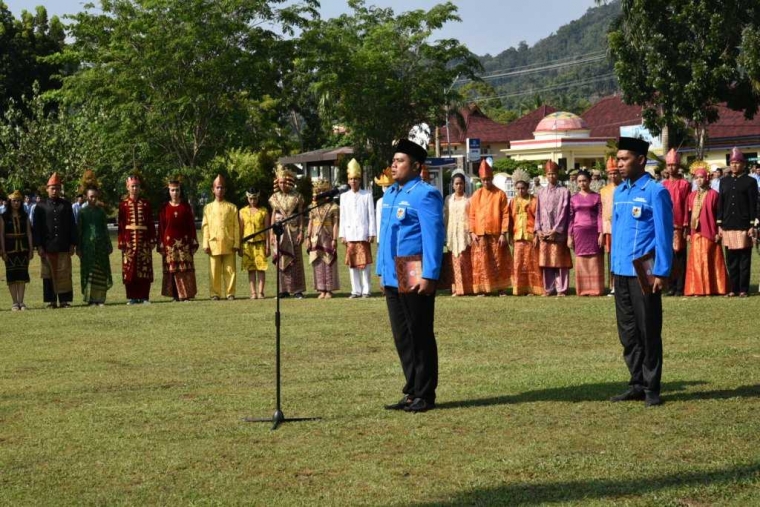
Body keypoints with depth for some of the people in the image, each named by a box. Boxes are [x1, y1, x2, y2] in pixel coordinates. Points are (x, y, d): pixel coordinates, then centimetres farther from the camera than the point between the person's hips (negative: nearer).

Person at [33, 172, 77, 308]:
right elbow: (36, 228, 3)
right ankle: (51, 301, 8)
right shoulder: (41, 207, 5)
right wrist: (39, 246, -5)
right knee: (49, 274, 2)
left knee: (64, 274, 0)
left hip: (63, 247, 1)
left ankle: (64, 300, 5)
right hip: (47, 247, -1)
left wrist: (72, 244, 2)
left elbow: (72, 226, 9)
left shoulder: (66, 205, 8)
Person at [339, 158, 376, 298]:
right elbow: (342, 217, 10)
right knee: (352, 263, 5)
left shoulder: (367, 195, 2)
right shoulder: (344, 197, 11)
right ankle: (356, 290, 10)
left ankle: (366, 290, 2)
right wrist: (342, 234, 5)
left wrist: (371, 234, -5)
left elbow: (371, 216, 0)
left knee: (365, 263, -3)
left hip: (363, 233, -3)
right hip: (350, 234, 3)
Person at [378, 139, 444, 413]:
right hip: (393, 278, 9)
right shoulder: (390, 194, 14)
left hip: (415, 280, -9)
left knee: (420, 337, 1)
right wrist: (381, 270, 18)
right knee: (402, 338, 12)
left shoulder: (425, 195, -12)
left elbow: (433, 237, -17)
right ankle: (412, 392, 21)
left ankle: (424, 395, 9)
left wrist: (429, 276, -22)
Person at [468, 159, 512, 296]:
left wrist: (503, 233, -7)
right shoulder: (476, 195, 7)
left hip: (496, 234, -1)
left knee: (499, 262, 3)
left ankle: (501, 287, 10)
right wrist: (472, 232, -3)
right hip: (480, 234, 1)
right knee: (481, 263, 1)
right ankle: (481, 288, 5)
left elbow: (505, 214, -1)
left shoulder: (500, 194, 1)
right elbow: (472, 215, 7)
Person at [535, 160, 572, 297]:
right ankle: (548, 288, 9)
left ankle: (561, 289, -1)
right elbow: (538, 211, 12)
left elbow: (564, 212, -5)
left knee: (560, 261, -3)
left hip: (558, 233, -4)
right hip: (544, 233, 4)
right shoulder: (541, 191, 13)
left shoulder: (564, 191, 1)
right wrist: (538, 229, 1)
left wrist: (555, 230, -12)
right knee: (546, 261, 3)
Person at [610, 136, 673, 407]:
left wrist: (661, 273, -14)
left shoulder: (656, 192, -9)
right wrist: (613, 267, 14)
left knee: (649, 332, 1)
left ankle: (651, 388, 8)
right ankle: (637, 384, 19)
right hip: (622, 272, 7)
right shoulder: (619, 192, 11)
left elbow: (664, 235, -10)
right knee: (628, 332, 10)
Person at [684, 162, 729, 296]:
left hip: (709, 234, -5)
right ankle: (698, 289, 7)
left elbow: (719, 214, -4)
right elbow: (689, 215, 13)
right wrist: (688, 233, 8)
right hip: (695, 234, 5)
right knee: (696, 262, 4)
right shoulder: (692, 195, 12)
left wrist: (718, 232, -9)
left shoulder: (713, 194, -2)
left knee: (710, 261, -2)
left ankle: (711, 288, 2)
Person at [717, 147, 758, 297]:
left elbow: (753, 205, -2)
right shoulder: (724, 181, 13)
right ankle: (734, 288, 12)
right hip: (728, 226, 4)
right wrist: (719, 225, 7)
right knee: (731, 259, 6)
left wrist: (753, 225, -8)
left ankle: (744, 289, 3)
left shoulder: (750, 181, 2)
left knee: (744, 259, 0)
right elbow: (720, 204, 13)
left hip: (743, 226, -4)